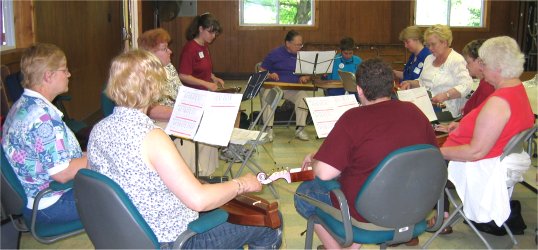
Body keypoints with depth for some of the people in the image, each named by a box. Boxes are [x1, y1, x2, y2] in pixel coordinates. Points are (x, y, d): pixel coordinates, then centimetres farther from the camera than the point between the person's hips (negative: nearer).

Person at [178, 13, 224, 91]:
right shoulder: (190, 48, -13)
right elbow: (183, 76, -16)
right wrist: (206, 84, -17)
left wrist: (213, 78, 9)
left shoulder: (205, 47, 13)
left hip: (205, 91, 8)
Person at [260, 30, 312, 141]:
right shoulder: (275, 54, 5)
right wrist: (270, 75, -18)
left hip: (293, 88, 2)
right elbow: (261, 72, 4)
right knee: (267, 95, -35)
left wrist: (305, 78, -6)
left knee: (303, 96, -29)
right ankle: (269, 129, -28)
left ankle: (300, 129, -21)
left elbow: (308, 75, 18)